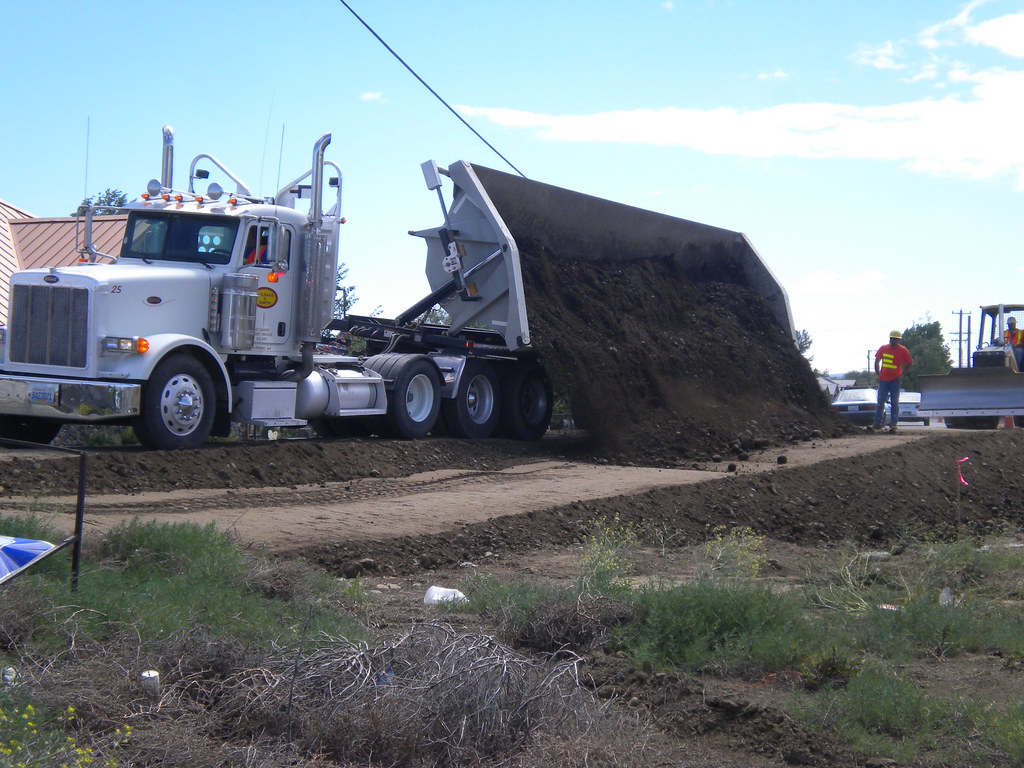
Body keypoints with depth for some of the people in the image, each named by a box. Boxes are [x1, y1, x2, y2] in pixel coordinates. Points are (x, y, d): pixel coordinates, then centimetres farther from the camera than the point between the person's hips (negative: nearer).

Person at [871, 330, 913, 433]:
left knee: (895, 402, 0)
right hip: (883, 379, 2)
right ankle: (877, 423, 7)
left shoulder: (903, 350, -2)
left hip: (895, 380, -2)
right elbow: (877, 361, 13)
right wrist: (877, 374, 4)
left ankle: (893, 424, 2)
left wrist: (902, 375, -5)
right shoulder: (883, 348, 4)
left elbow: (909, 363, 4)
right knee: (880, 402, 3)